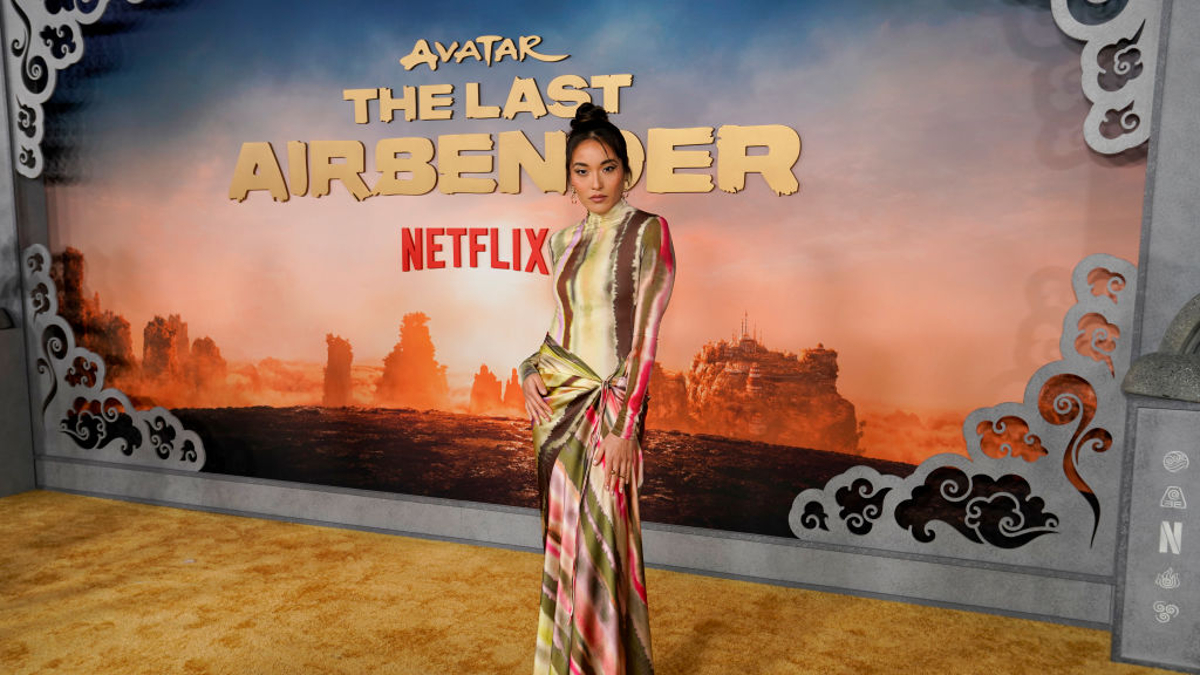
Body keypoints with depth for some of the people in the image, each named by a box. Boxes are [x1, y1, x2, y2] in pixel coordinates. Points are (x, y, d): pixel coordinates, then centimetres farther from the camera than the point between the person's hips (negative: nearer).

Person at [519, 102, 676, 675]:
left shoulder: (648, 232, -8)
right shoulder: (564, 242, 10)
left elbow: (647, 333, -13)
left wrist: (623, 424, -17)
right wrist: (532, 371, 1)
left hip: (609, 402, -6)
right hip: (560, 402, 6)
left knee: (600, 540, 1)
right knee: (565, 534, 14)